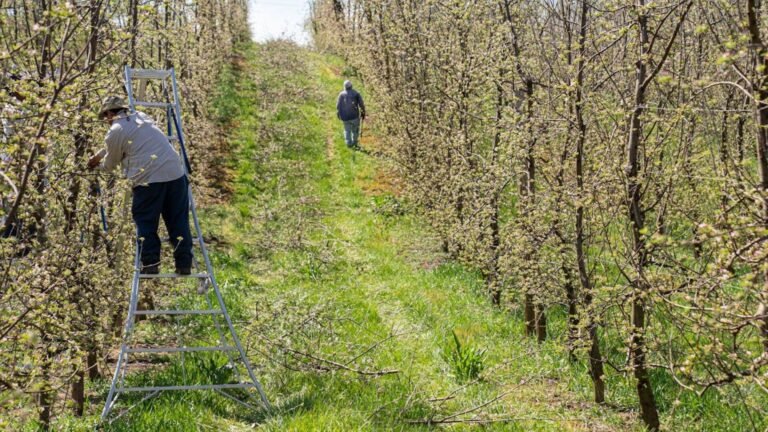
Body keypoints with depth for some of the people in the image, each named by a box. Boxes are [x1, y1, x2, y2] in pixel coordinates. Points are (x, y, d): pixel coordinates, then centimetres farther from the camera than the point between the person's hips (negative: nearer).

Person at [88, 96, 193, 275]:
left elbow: (110, 164, 17)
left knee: (145, 223, 8)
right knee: (178, 221, 8)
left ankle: (150, 264, 6)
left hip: (148, 179, -6)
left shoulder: (115, 132, 2)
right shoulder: (140, 117, 21)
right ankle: (184, 263, 8)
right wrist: (98, 155, 44)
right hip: (176, 173, 6)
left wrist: (98, 164, 39)